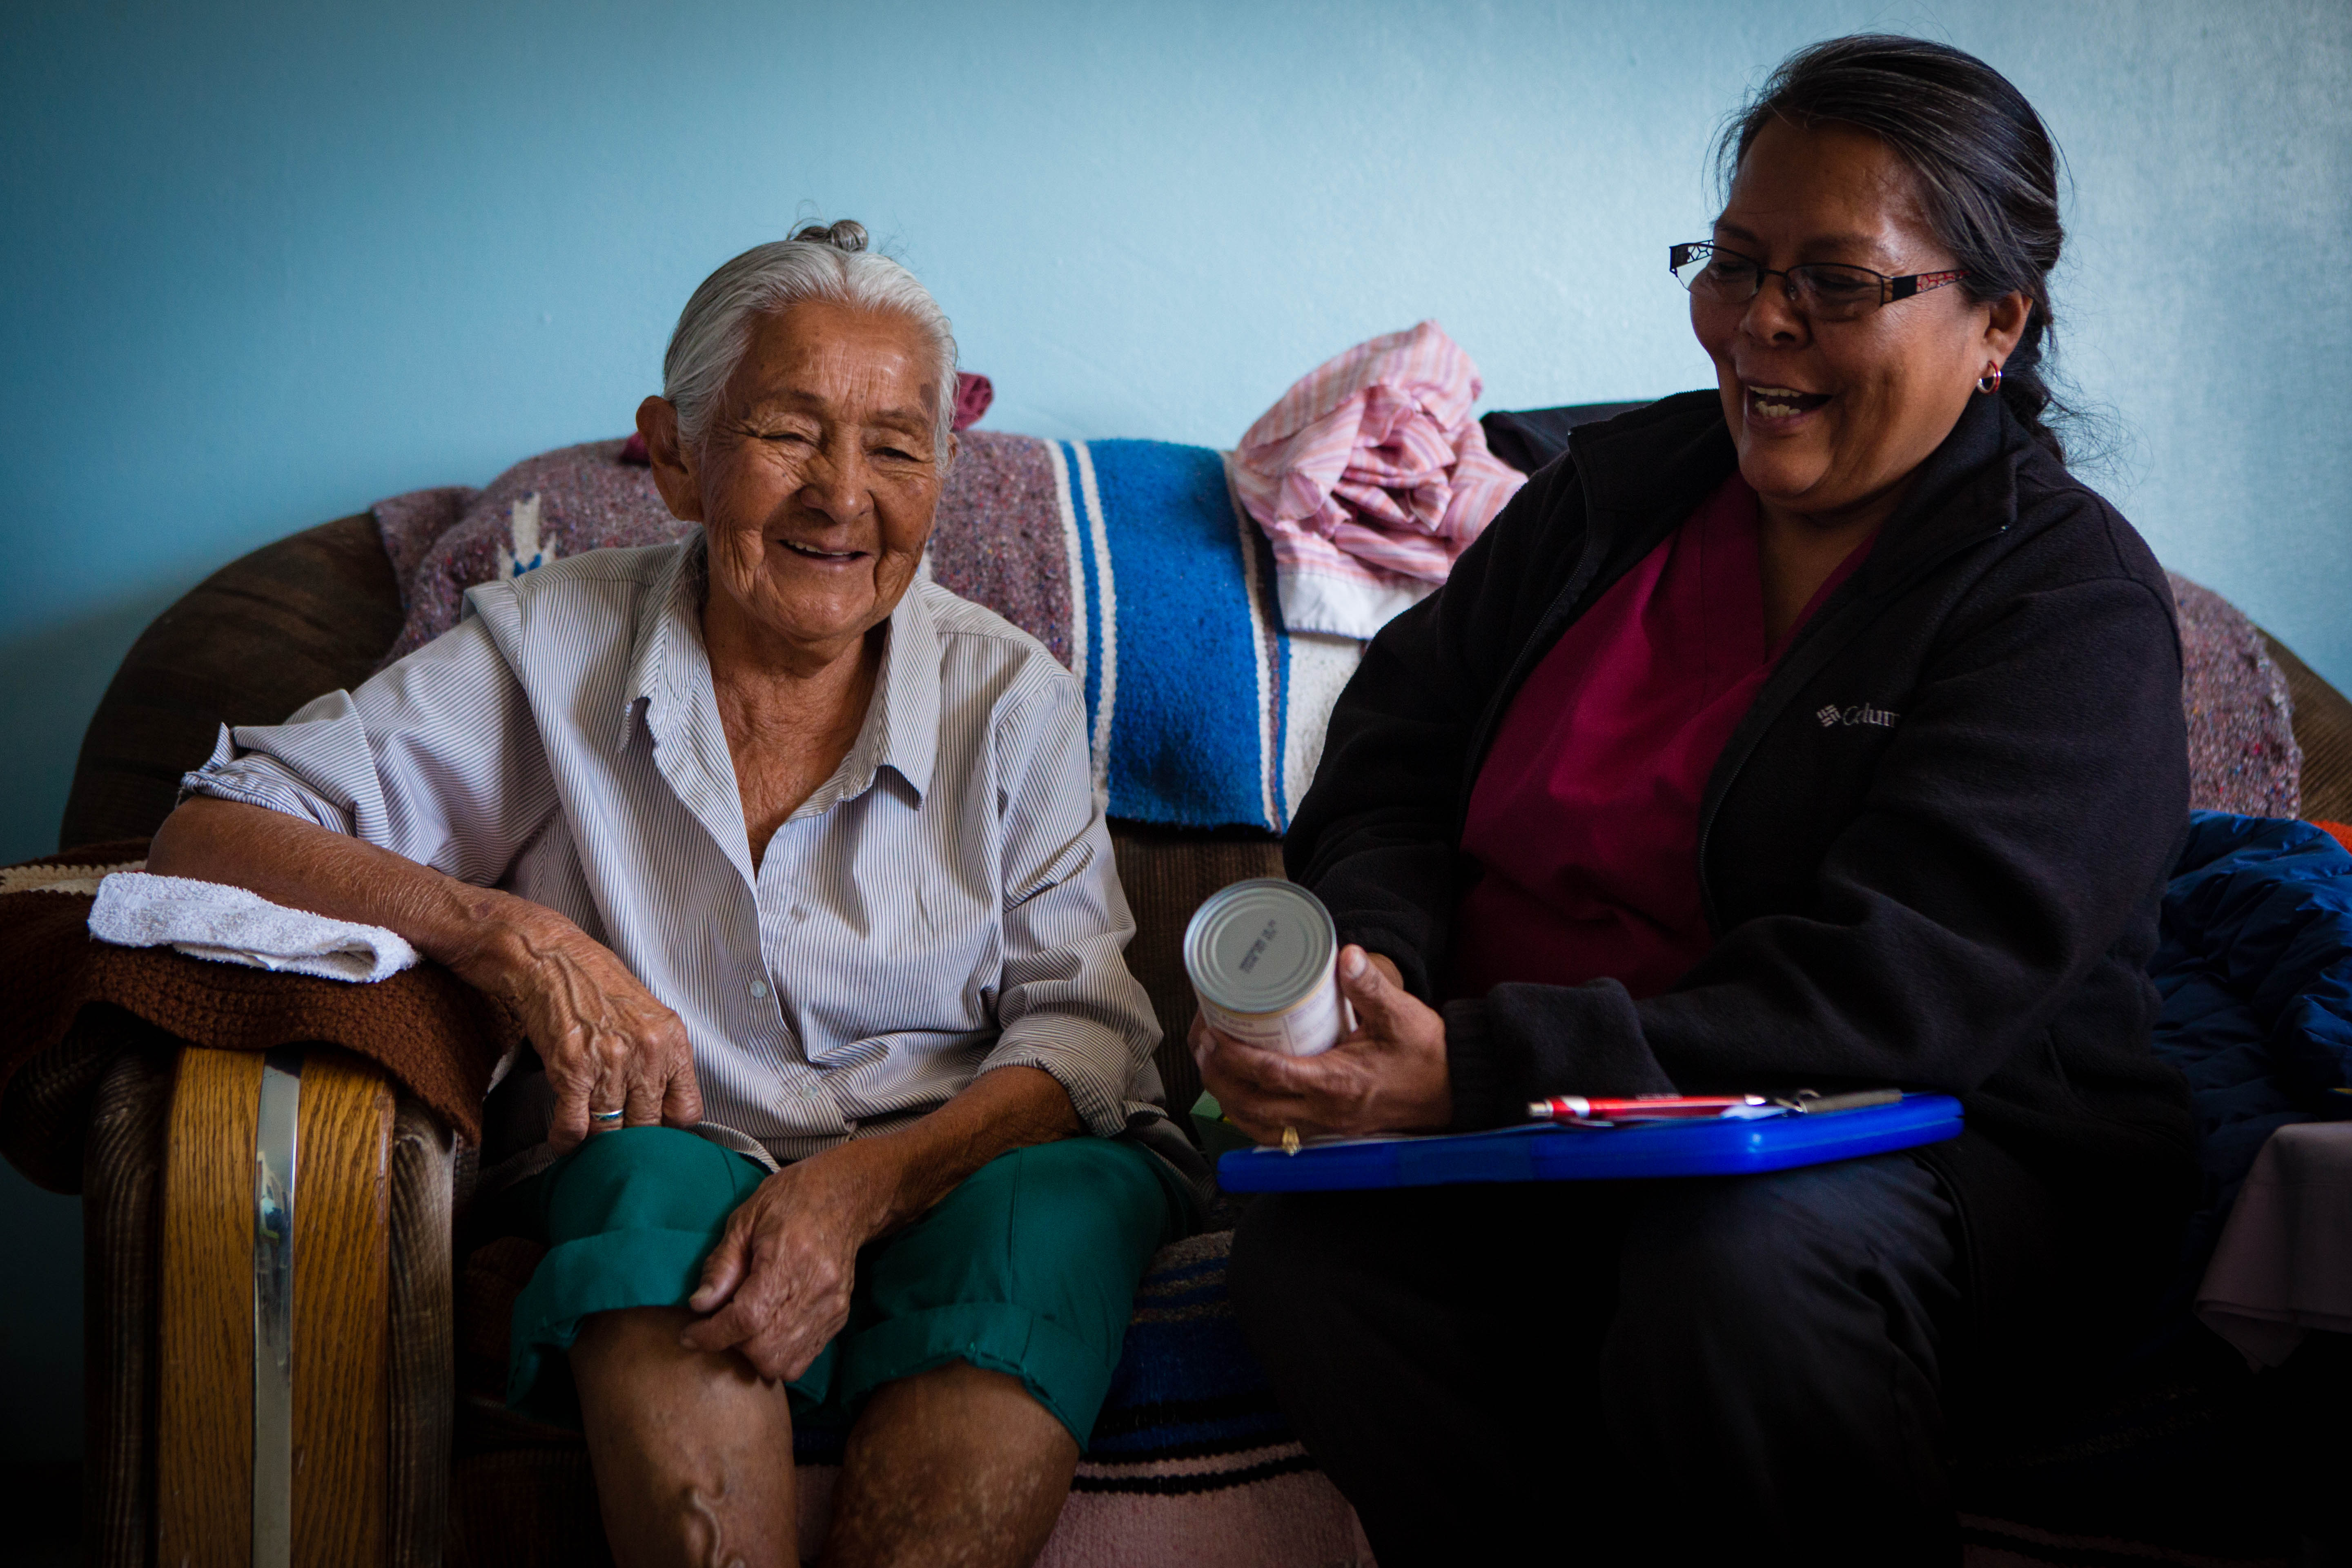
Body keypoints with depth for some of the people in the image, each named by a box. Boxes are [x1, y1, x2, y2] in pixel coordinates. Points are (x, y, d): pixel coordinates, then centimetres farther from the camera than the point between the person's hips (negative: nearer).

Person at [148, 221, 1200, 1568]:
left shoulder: (1011, 698, 3)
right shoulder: (552, 650, 1)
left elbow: (1087, 1032, -6)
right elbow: (211, 833, -5)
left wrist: (862, 1186, -26)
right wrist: (512, 935, -22)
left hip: (965, 1171, 1)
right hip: (673, 1173, -1)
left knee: (1058, 1205, -33)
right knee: (663, 1183, -35)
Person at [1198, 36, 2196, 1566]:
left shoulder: (2072, 597, -7)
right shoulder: (1619, 485, 13)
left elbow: (1899, 991, -20)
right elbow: (1405, 730, 14)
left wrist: (1478, 1070, -30)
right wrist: (1372, 952, -11)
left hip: (1948, 1143, -4)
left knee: (1735, 1265, -38)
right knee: (1309, 1244, -26)